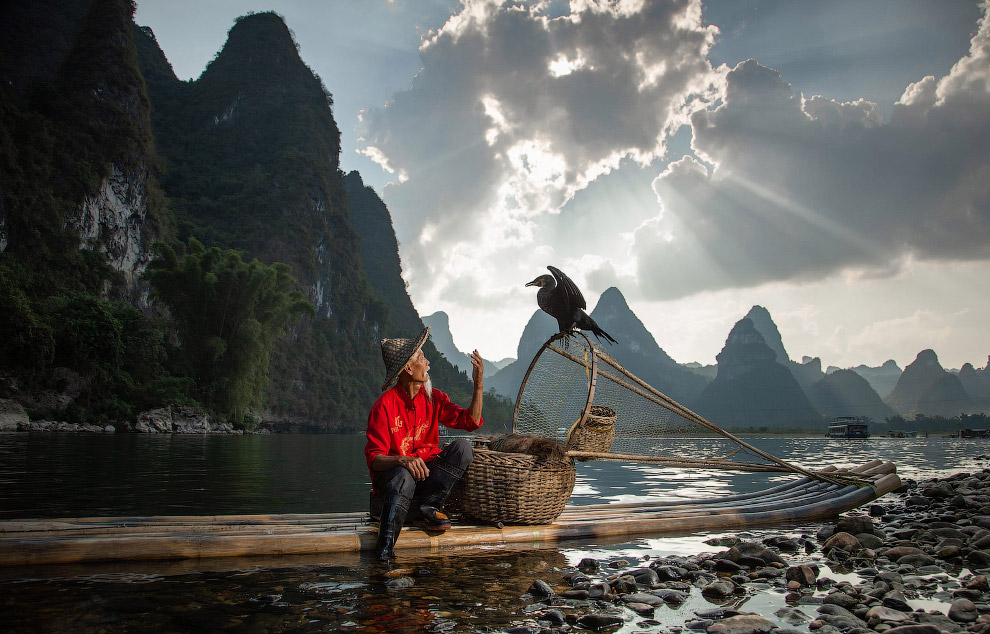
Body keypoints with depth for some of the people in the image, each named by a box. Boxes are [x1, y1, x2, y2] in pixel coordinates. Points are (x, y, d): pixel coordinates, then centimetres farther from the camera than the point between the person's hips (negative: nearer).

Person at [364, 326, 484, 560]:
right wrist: (401, 460, -36)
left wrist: (478, 384, -10)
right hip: (391, 472, -5)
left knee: (462, 447, -19)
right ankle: (384, 554, -39)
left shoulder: (433, 398, 4)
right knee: (404, 478, -40)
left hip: (428, 471, 5)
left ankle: (426, 508, -21)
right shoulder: (384, 406, -13)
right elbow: (374, 459, -15)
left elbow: (471, 421, 2)